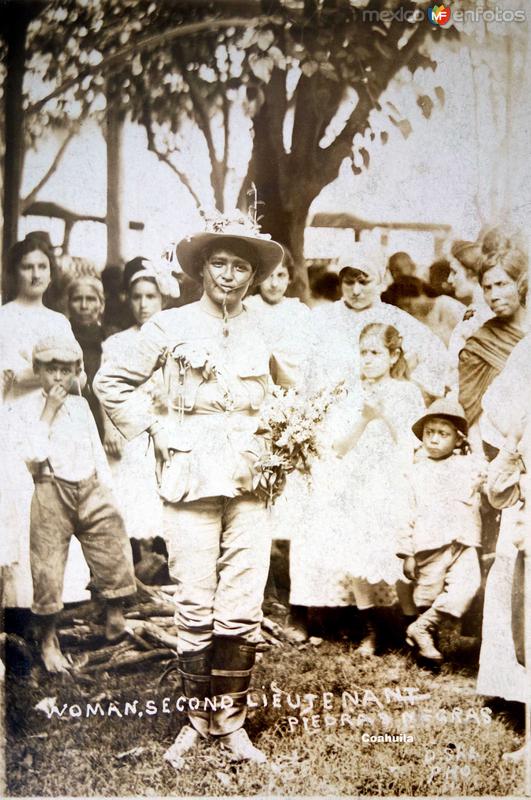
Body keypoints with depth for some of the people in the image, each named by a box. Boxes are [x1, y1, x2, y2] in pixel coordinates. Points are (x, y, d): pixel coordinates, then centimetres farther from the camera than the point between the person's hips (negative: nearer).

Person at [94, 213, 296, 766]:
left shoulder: (263, 330, 9)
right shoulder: (171, 326, 2)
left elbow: (296, 389, 23)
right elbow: (111, 383, 6)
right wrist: (152, 431, 0)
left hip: (249, 481, 2)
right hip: (191, 479, -2)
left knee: (243, 612, 3)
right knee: (196, 610, 1)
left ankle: (231, 720, 17)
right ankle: (197, 716, 19)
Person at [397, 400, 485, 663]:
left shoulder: (469, 465, 11)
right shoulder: (416, 471, 6)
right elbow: (408, 513, 5)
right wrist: (407, 552, 0)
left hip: (464, 542, 1)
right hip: (429, 544, -1)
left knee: (466, 586, -18)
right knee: (427, 593, 3)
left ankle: (422, 627, -9)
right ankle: (426, 639, 22)